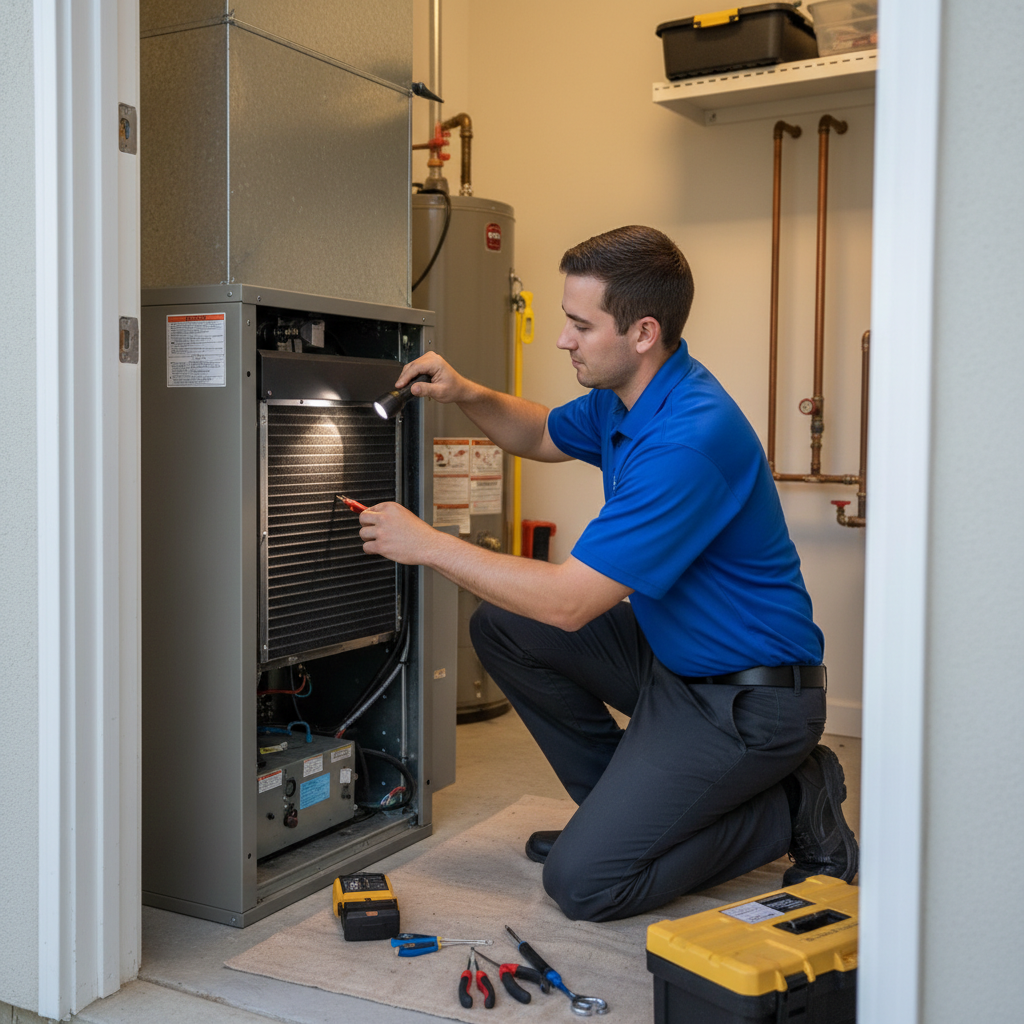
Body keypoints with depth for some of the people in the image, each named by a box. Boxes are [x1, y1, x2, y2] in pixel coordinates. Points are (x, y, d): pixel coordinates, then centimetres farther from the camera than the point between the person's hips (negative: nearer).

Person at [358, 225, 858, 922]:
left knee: (583, 881, -12)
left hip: (750, 698, -9)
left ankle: (792, 806, 4)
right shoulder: (625, 397, 1)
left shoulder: (690, 439, -30)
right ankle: (622, 804, 15)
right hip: (672, 655, 9)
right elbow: (544, 436, 23)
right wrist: (466, 394, 2)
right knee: (503, 627, 5)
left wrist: (429, 544, -20)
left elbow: (569, 601, -30)